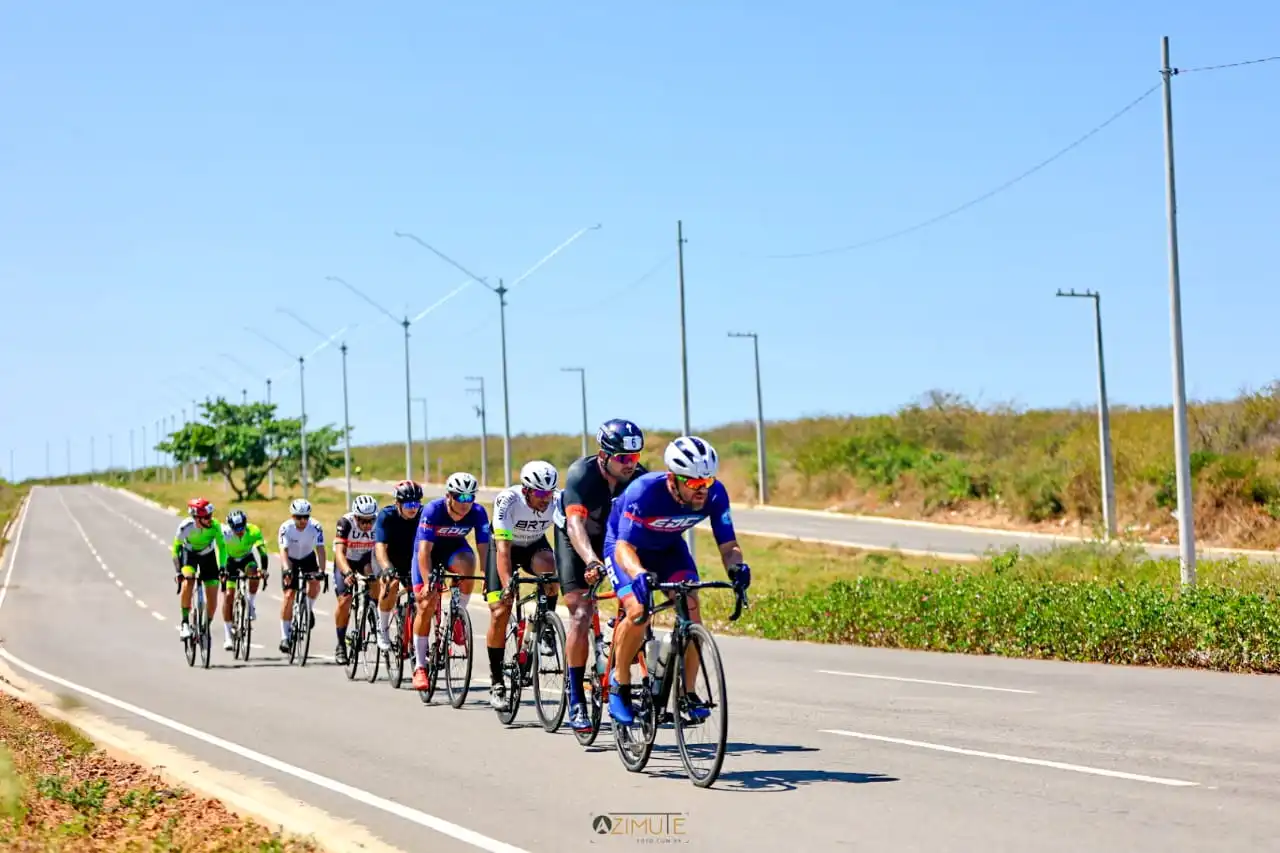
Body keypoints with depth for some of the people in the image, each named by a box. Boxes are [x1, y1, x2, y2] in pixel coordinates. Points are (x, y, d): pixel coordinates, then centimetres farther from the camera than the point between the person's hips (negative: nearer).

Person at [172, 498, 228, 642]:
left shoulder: (214, 526, -31)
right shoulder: (185, 527, -31)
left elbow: (221, 546, -20)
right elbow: (176, 548, -18)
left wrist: (222, 567, -30)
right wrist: (177, 572, -20)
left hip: (208, 555, 1)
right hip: (189, 554, -1)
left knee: (212, 599, -5)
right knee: (187, 582, -31)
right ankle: (185, 623, -20)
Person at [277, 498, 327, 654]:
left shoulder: (315, 527, -26)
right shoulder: (286, 528, -28)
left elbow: (320, 550, -31)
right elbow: (283, 551, -37)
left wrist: (322, 571, -43)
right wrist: (286, 570, -53)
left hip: (308, 558, 1)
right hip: (290, 560, -1)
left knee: (315, 584, -26)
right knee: (289, 595, -12)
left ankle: (309, 609, 7)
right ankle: (285, 636, -6)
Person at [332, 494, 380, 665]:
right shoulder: (345, 523, -31)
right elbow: (339, 552, -39)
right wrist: (347, 572, -56)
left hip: (366, 558, 2)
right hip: (345, 561, -2)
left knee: (376, 584, -29)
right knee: (344, 601, -15)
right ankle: (341, 644, 0)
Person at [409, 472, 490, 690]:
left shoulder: (478, 513, -24)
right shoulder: (433, 510, -31)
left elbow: (484, 548, -24)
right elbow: (424, 551, -35)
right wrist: (428, 582, -44)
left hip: (455, 549, 2)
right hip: (429, 550, -2)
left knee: (467, 564, -34)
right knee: (426, 605, -11)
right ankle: (420, 667, 0)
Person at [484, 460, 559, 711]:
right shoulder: (508, 500, -33)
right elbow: (503, 549, -37)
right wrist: (507, 585, -48)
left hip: (535, 546, 2)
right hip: (505, 547, -2)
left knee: (548, 568, -34)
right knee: (500, 613, -12)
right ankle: (496, 682, 0)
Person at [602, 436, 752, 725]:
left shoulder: (714, 494, -26)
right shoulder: (644, 491, -37)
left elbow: (728, 545, -23)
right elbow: (624, 548, -41)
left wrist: (736, 567, -46)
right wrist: (639, 575, -62)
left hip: (669, 548, 4)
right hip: (626, 546, -3)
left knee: (691, 610, -19)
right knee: (639, 612, -26)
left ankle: (688, 693, -6)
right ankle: (619, 683, -3)